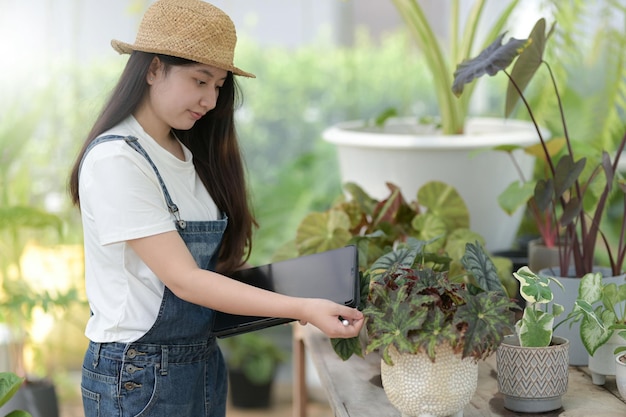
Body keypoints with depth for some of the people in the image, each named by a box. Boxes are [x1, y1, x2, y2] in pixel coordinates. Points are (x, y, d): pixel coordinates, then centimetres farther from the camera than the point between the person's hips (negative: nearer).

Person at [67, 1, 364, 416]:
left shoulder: (188, 155, 7)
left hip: (203, 362, 7)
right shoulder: (115, 160, -17)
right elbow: (184, 280, -21)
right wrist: (303, 309, -25)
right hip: (137, 377, -7)